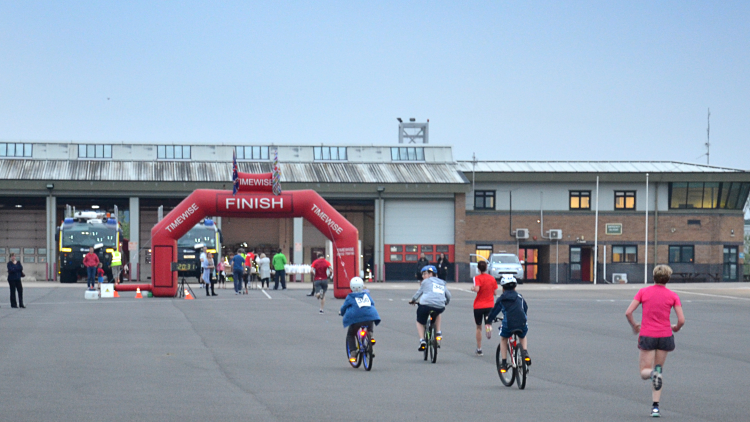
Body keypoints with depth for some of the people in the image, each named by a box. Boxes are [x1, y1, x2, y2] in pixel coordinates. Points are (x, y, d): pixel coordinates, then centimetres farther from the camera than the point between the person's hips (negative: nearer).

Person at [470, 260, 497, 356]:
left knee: (479, 327, 12)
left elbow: (477, 289, -25)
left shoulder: (477, 278, -8)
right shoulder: (492, 278, 5)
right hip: (490, 305, 2)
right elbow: (494, 293, 9)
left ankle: (479, 349, 18)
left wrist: (473, 288, -4)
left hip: (479, 306, -2)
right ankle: (489, 327, -38)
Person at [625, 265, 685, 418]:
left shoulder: (643, 292, 0)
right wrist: (676, 328, 16)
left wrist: (634, 326, 12)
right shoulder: (673, 296, 0)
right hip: (665, 335, 1)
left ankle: (653, 373, -31)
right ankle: (655, 406, 5)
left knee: (645, 372, 8)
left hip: (647, 336, -1)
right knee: (659, 369, 15)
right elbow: (681, 320, -6)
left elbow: (628, 312, -6)